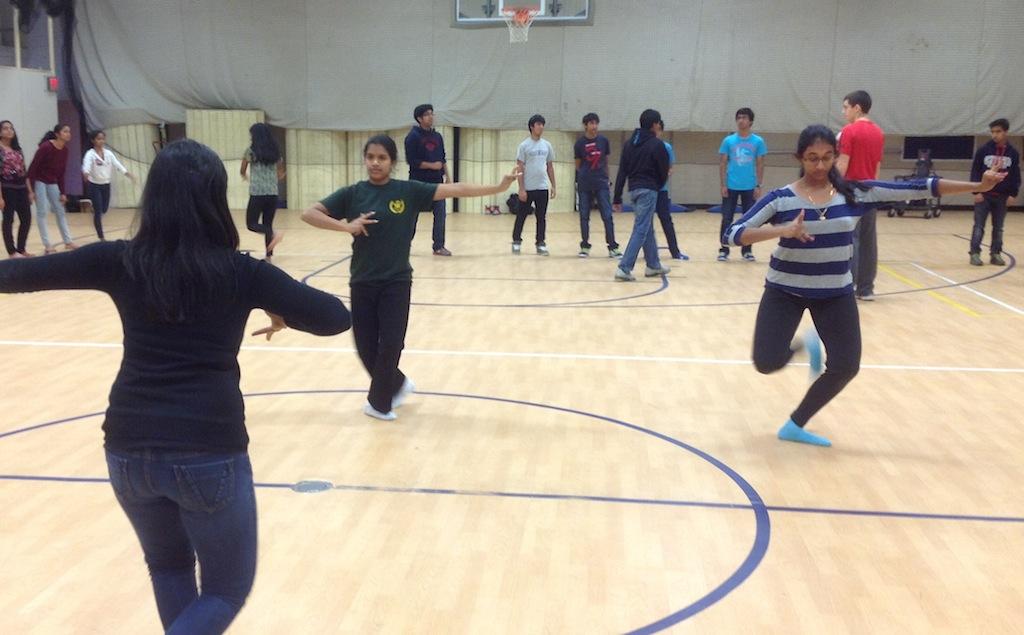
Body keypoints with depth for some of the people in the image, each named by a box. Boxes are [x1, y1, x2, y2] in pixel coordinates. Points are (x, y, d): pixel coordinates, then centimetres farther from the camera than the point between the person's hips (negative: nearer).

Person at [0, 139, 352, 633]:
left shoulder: (120, 261, -1)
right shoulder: (241, 272, -6)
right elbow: (335, 317, -4)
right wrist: (283, 312, 14)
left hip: (129, 448, 4)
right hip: (210, 452, -3)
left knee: (169, 568, 30)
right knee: (227, 589, 15)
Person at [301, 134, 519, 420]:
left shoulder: (409, 191, -3)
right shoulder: (352, 193, -1)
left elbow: (454, 190, -9)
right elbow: (309, 214, -5)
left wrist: (499, 187, -15)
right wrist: (345, 226, -20)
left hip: (397, 282, -1)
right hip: (362, 282, 2)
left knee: (390, 345, -1)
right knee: (366, 347, 7)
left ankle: (378, 401, 22)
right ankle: (398, 384, 35)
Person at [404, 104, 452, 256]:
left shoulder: (437, 136, 11)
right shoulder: (413, 136, -8)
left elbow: (443, 159, 17)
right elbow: (411, 161, -14)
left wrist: (447, 175, 9)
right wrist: (432, 165, -16)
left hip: (436, 181, 5)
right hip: (418, 181, -5)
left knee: (440, 212, 1)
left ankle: (439, 246, 9)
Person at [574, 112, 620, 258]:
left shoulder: (603, 140, 2)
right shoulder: (580, 143, -1)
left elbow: (606, 161, 12)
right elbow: (578, 165, 8)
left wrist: (605, 176, 13)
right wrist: (585, 175, 7)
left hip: (601, 184, 0)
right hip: (584, 185, 0)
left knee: (607, 216, -5)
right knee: (584, 216, 5)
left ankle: (612, 247, -3)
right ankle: (585, 246, 16)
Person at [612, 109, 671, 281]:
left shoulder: (629, 143, 11)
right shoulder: (657, 144, -7)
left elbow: (622, 172, 8)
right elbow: (664, 171, -4)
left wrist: (617, 198, 8)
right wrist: (658, 186, 17)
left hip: (633, 189, 7)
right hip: (648, 190, -7)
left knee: (648, 228, 19)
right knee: (640, 230, -7)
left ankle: (653, 265, 28)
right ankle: (624, 268, -15)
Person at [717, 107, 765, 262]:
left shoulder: (758, 141, 2)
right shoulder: (728, 141, 2)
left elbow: (760, 165, 4)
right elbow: (722, 163, 3)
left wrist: (758, 186, -2)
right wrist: (723, 185, -3)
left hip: (749, 187, 0)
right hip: (731, 186, 0)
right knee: (727, 219, 1)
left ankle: (747, 250, 16)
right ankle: (724, 250, 8)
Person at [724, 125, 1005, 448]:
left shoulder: (855, 193, -5)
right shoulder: (780, 199, -12)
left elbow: (915, 188, -5)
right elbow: (733, 233, -19)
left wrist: (978, 186, -8)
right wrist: (782, 230, -33)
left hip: (835, 294, 3)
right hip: (785, 291, -2)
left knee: (845, 367, -2)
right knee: (767, 363, -13)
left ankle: (795, 426, 17)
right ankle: (806, 344, 23)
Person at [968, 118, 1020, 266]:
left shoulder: (1013, 153, 2)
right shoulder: (983, 150, -3)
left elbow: (1016, 175, 7)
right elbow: (975, 172, -2)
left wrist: (1013, 194, 0)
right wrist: (976, 191, -9)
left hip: (1002, 197, 2)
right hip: (984, 195, -2)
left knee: (998, 228, 8)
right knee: (979, 226, -1)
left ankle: (995, 254, 15)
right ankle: (975, 254, 3)